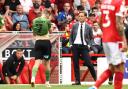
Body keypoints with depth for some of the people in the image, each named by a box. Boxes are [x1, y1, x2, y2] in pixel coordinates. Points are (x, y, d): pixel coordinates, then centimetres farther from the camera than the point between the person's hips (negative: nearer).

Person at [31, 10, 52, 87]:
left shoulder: (35, 21, 5)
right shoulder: (47, 21, -4)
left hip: (38, 42, 2)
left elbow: (34, 34, 13)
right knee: (47, 63, 9)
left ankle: (33, 78, -27)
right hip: (46, 42, -2)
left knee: (37, 62, -3)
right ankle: (47, 82, 13)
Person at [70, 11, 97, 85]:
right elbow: (71, 36, 14)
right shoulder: (74, 26, 7)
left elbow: (92, 38, 11)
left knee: (88, 63, -9)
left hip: (84, 46, -2)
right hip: (75, 46, 2)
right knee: (76, 64, 2)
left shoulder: (88, 27, 2)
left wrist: (89, 45, -4)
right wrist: (71, 44, 2)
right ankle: (77, 80, 7)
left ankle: (96, 78, 4)